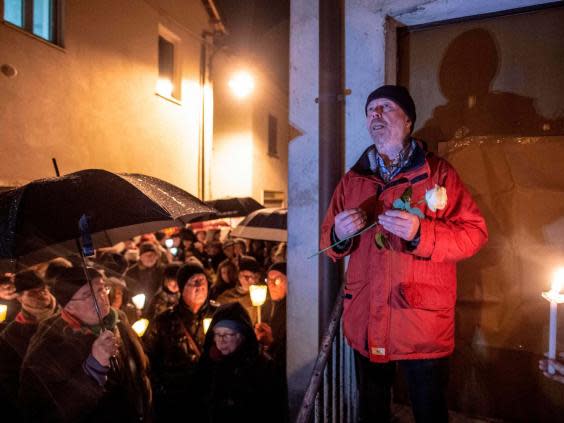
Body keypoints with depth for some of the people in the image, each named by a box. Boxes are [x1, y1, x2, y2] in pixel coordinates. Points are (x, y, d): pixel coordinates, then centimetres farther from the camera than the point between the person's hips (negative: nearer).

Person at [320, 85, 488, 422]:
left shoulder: (439, 173, -3)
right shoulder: (352, 180, 7)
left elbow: (475, 232, -9)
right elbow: (329, 242, 11)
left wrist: (420, 233, -25)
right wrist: (339, 236, -13)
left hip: (424, 326, -3)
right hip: (365, 324, 4)